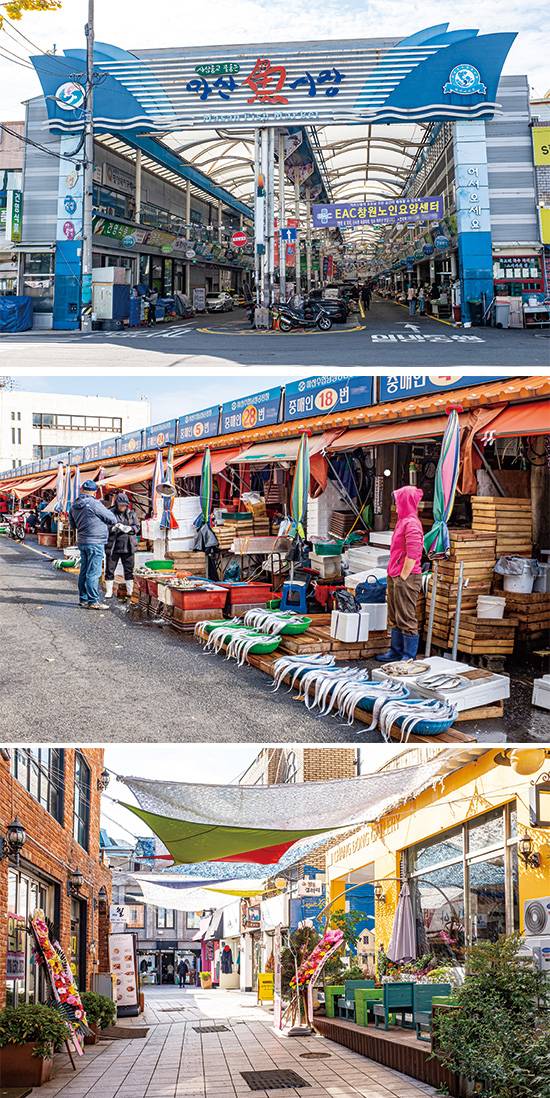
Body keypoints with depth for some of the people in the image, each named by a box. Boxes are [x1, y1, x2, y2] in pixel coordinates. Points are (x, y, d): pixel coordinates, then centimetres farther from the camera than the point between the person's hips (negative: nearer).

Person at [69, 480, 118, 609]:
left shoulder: (74, 506, 10)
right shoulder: (93, 504, -15)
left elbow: (72, 526, 22)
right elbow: (110, 517, -6)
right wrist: (115, 523, 14)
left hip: (82, 542, 8)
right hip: (95, 542, -8)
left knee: (84, 571, 14)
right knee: (93, 572, -7)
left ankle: (83, 599, 20)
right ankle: (93, 601, -7)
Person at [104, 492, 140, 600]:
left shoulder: (131, 514, 10)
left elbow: (137, 527, 6)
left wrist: (129, 528, -14)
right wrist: (113, 527, -23)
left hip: (128, 546, 2)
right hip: (113, 546, -2)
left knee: (129, 570, 6)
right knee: (110, 570, 2)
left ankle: (130, 591, 15)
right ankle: (109, 592, 12)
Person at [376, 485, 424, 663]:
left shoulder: (411, 523, -16)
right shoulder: (403, 521, 15)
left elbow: (412, 555, -21)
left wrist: (403, 577, -17)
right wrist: (393, 576, 17)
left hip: (406, 578, -10)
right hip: (395, 577, 10)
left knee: (406, 619, -2)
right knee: (394, 617, 17)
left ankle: (409, 656, 5)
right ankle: (396, 651, 28)